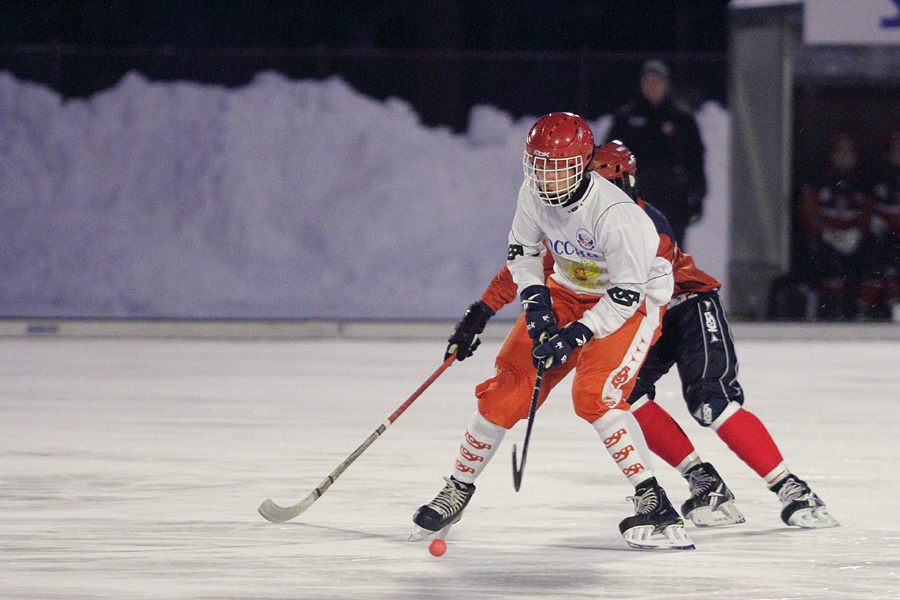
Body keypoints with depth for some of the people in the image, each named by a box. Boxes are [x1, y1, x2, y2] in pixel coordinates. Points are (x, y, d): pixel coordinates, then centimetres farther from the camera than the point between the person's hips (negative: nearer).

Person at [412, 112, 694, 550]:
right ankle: (458, 490, 13)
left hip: (632, 302, -6)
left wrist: (574, 336, -32)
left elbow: (625, 297, -28)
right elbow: (521, 250, 6)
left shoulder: (617, 216, -32)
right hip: (569, 293, 6)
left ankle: (653, 502, -23)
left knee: (594, 394, -27)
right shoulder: (534, 194, -12)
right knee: (509, 386, -3)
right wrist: (535, 300, -10)